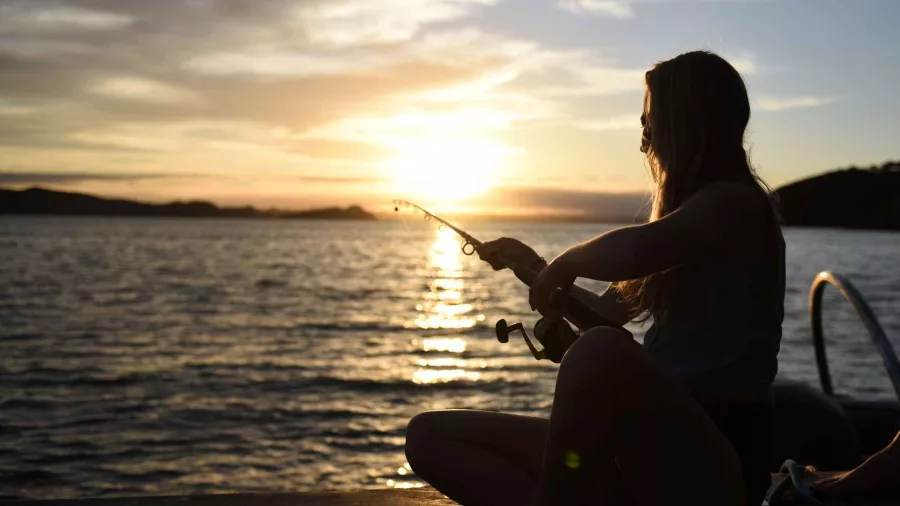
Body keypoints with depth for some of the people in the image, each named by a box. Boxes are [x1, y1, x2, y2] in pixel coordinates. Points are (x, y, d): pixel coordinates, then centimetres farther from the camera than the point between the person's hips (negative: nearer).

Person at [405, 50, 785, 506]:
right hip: (649, 455, 9)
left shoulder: (735, 203, -8)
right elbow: (607, 311, 28)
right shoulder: (686, 210, 20)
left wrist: (566, 262, -10)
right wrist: (535, 266, 33)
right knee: (429, 435, 0)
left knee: (602, 352, -41)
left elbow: (631, 252, -29)